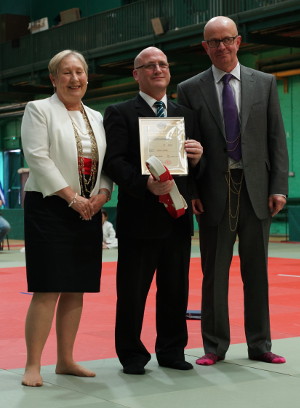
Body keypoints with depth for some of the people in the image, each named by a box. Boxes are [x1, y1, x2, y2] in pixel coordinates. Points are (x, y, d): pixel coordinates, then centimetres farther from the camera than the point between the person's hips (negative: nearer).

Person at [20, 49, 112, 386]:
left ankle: (65, 360, 15)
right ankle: (32, 365, -5)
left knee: (76, 289, 6)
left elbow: (106, 162, 15)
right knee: (47, 290, -10)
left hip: (88, 212, 6)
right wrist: (72, 197, -15)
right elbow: (38, 158, -10)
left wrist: (102, 193, -6)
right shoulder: (39, 110, 1)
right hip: (49, 208, -6)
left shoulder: (96, 118, 18)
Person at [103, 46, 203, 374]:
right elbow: (114, 162, -10)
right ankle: (132, 355, 14)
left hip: (178, 216, 4)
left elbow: (196, 169, 16)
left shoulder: (186, 115, 17)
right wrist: (146, 184, -24)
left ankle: (172, 351, 22)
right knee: (132, 290, 2)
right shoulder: (120, 114, 2)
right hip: (139, 217, -4)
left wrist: (198, 158, -7)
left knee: (176, 289, 9)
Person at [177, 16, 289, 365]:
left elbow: (277, 139, 5)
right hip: (214, 192, -1)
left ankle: (259, 345, 18)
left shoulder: (264, 83, 7)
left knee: (256, 271, 8)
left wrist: (279, 187, -3)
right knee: (214, 272, 3)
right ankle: (214, 346, 13)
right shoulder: (190, 89, 4)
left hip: (256, 189, 1)